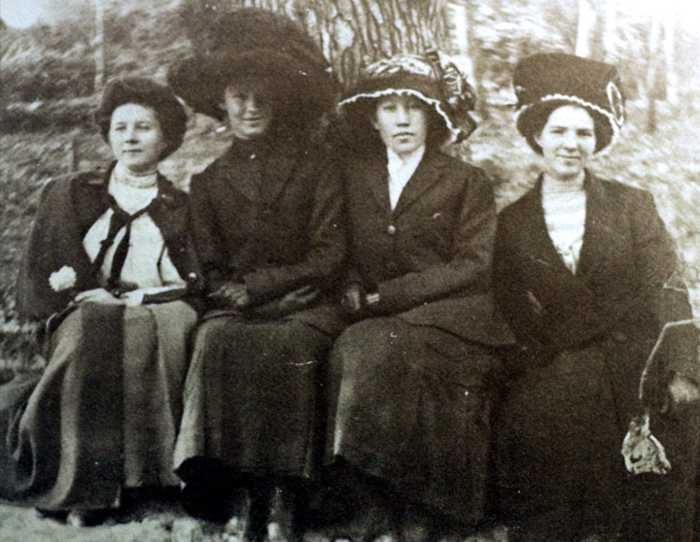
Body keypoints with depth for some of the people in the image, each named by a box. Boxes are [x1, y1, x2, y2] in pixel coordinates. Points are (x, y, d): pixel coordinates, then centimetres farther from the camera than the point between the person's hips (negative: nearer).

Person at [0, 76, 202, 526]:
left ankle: (148, 470, -34)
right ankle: (86, 484, -36)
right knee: (94, 333, -37)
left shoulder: (181, 206, 18)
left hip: (160, 312, 0)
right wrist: (94, 296, -9)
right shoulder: (70, 194, 18)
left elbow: (195, 283, 7)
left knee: (174, 324, -36)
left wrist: (139, 298, -10)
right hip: (87, 312, 0)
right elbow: (44, 276, 10)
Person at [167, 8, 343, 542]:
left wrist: (257, 285, -9)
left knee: (283, 348, -35)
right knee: (218, 343, -32)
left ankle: (283, 490, -28)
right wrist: (236, 296, -8)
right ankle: (236, 489, -30)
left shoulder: (315, 168, 9)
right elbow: (210, 272, 14)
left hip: (305, 308, -2)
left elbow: (329, 256, 0)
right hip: (236, 310, 2)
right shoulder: (209, 182, 17)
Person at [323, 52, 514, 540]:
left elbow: (471, 266, -6)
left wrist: (385, 296, -13)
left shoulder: (467, 183, 5)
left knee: (367, 350, -30)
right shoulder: (356, 176, 16)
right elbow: (345, 253, 20)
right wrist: (353, 288, -5)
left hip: (449, 317, -3)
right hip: (380, 321, 4)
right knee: (356, 350, -29)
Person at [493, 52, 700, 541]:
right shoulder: (513, 223, 11)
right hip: (557, 369, 0)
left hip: (634, 356, 0)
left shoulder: (634, 206, 8)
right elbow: (510, 313, 10)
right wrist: (531, 369, -6)